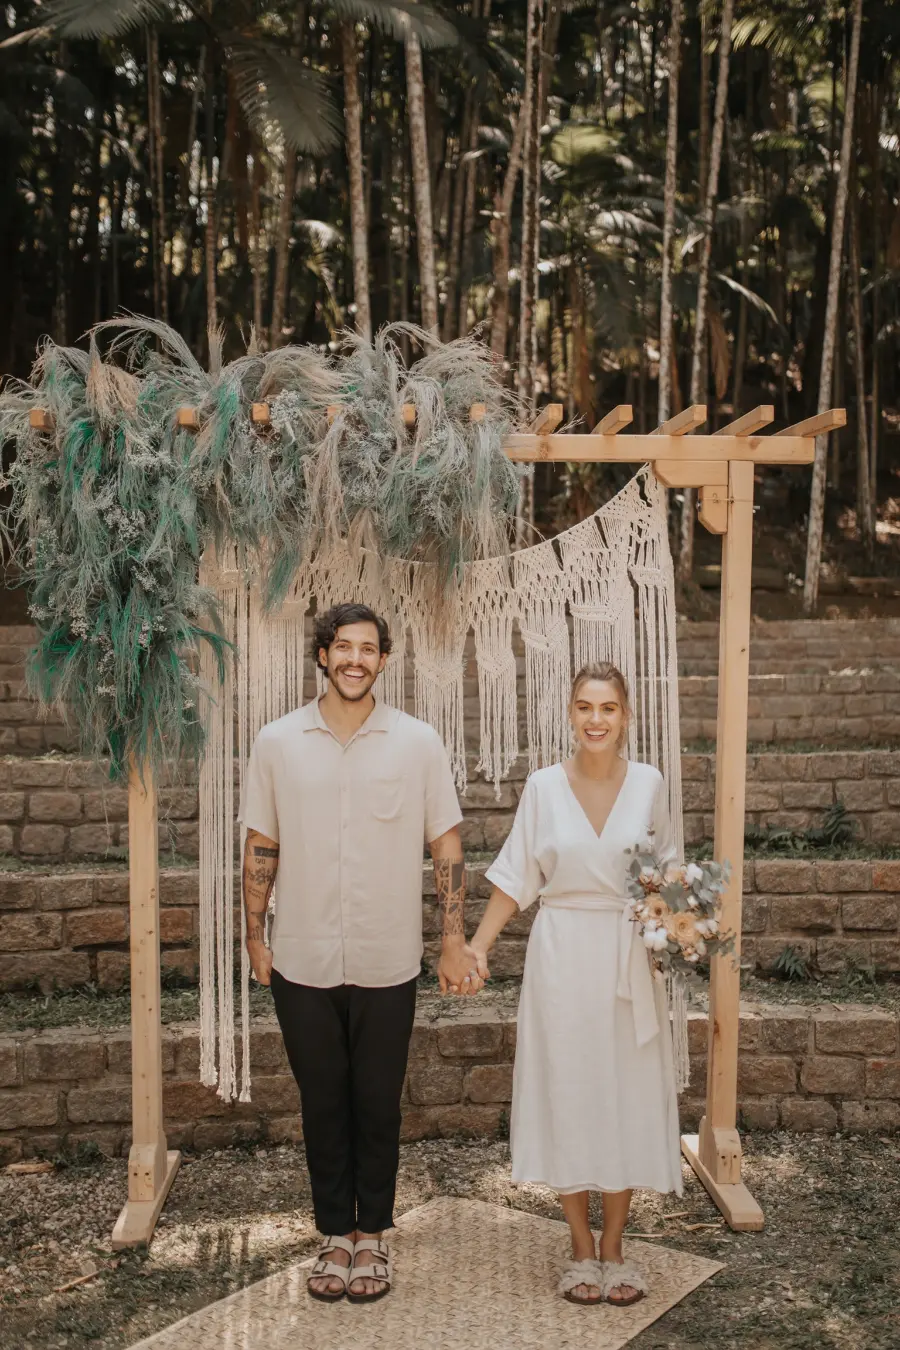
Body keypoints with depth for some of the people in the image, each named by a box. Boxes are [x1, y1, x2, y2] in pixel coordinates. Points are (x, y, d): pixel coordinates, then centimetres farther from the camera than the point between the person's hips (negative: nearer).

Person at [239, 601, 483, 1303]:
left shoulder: (418, 742, -4)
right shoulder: (277, 743, -1)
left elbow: (447, 845, 0)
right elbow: (261, 847, 6)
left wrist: (454, 940, -3)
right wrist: (256, 936, 4)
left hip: (387, 963, -1)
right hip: (303, 962, 1)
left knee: (377, 1105, 11)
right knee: (323, 1104, 13)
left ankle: (372, 1234, 28)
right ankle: (335, 1235, 29)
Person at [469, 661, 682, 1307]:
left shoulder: (649, 783, -1)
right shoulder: (544, 786, -3)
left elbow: (667, 871, 11)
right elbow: (515, 878, 1)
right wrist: (479, 945, -6)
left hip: (630, 959, 1)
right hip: (562, 956, -1)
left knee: (628, 1096, 6)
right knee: (567, 1094, 6)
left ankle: (614, 1246, 23)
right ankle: (582, 1249, 22)